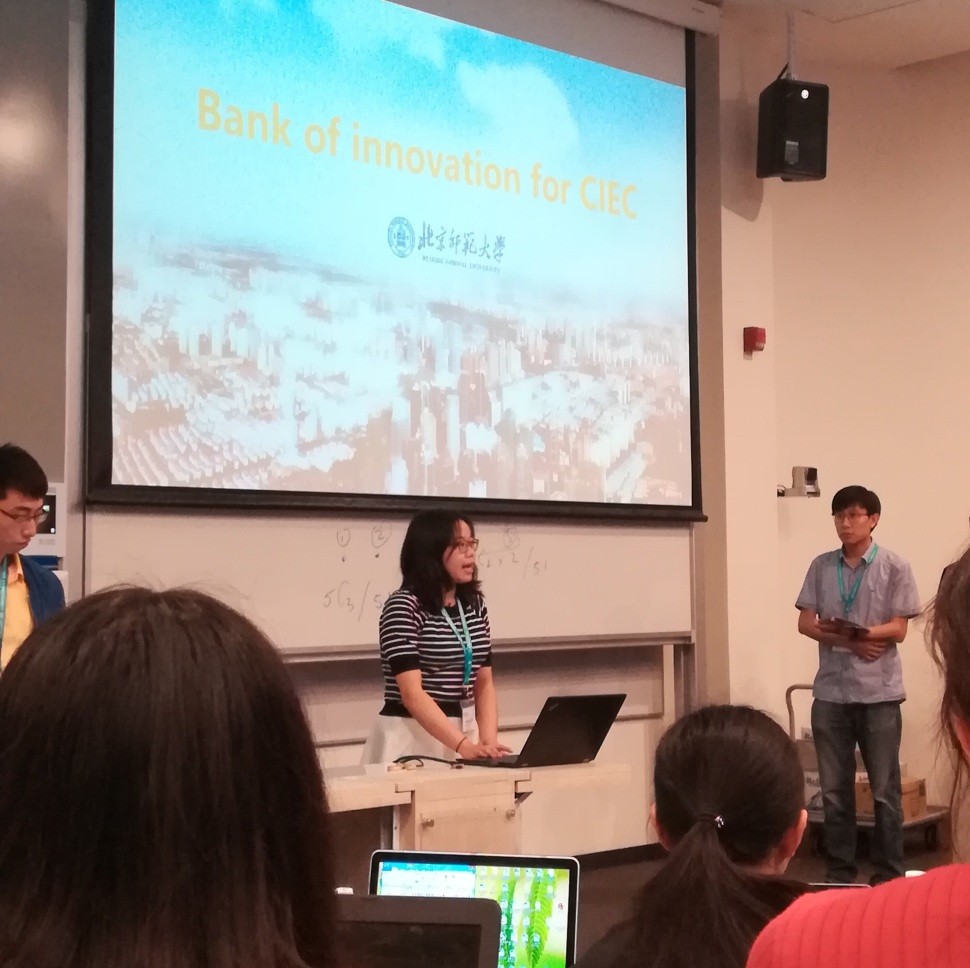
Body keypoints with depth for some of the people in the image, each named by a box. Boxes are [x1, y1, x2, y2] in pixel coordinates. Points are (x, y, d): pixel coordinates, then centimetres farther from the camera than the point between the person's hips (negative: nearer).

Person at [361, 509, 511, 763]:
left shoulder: (474, 604, 8)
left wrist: (488, 740, -6)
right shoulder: (403, 606, -12)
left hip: (464, 729, 6)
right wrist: (466, 746, -27)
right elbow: (412, 694, -20)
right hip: (412, 737, -6)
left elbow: (484, 683, 10)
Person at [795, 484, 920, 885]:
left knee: (885, 790, 3)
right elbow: (805, 623, 4)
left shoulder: (894, 567, -1)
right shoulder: (821, 566, 8)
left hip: (878, 693, -3)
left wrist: (853, 631, -22)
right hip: (830, 692, 3)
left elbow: (898, 629, -6)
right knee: (834, 790, 8)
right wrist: (848, 642, -11)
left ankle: (889, 876, 12)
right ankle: (839, 874, 17)